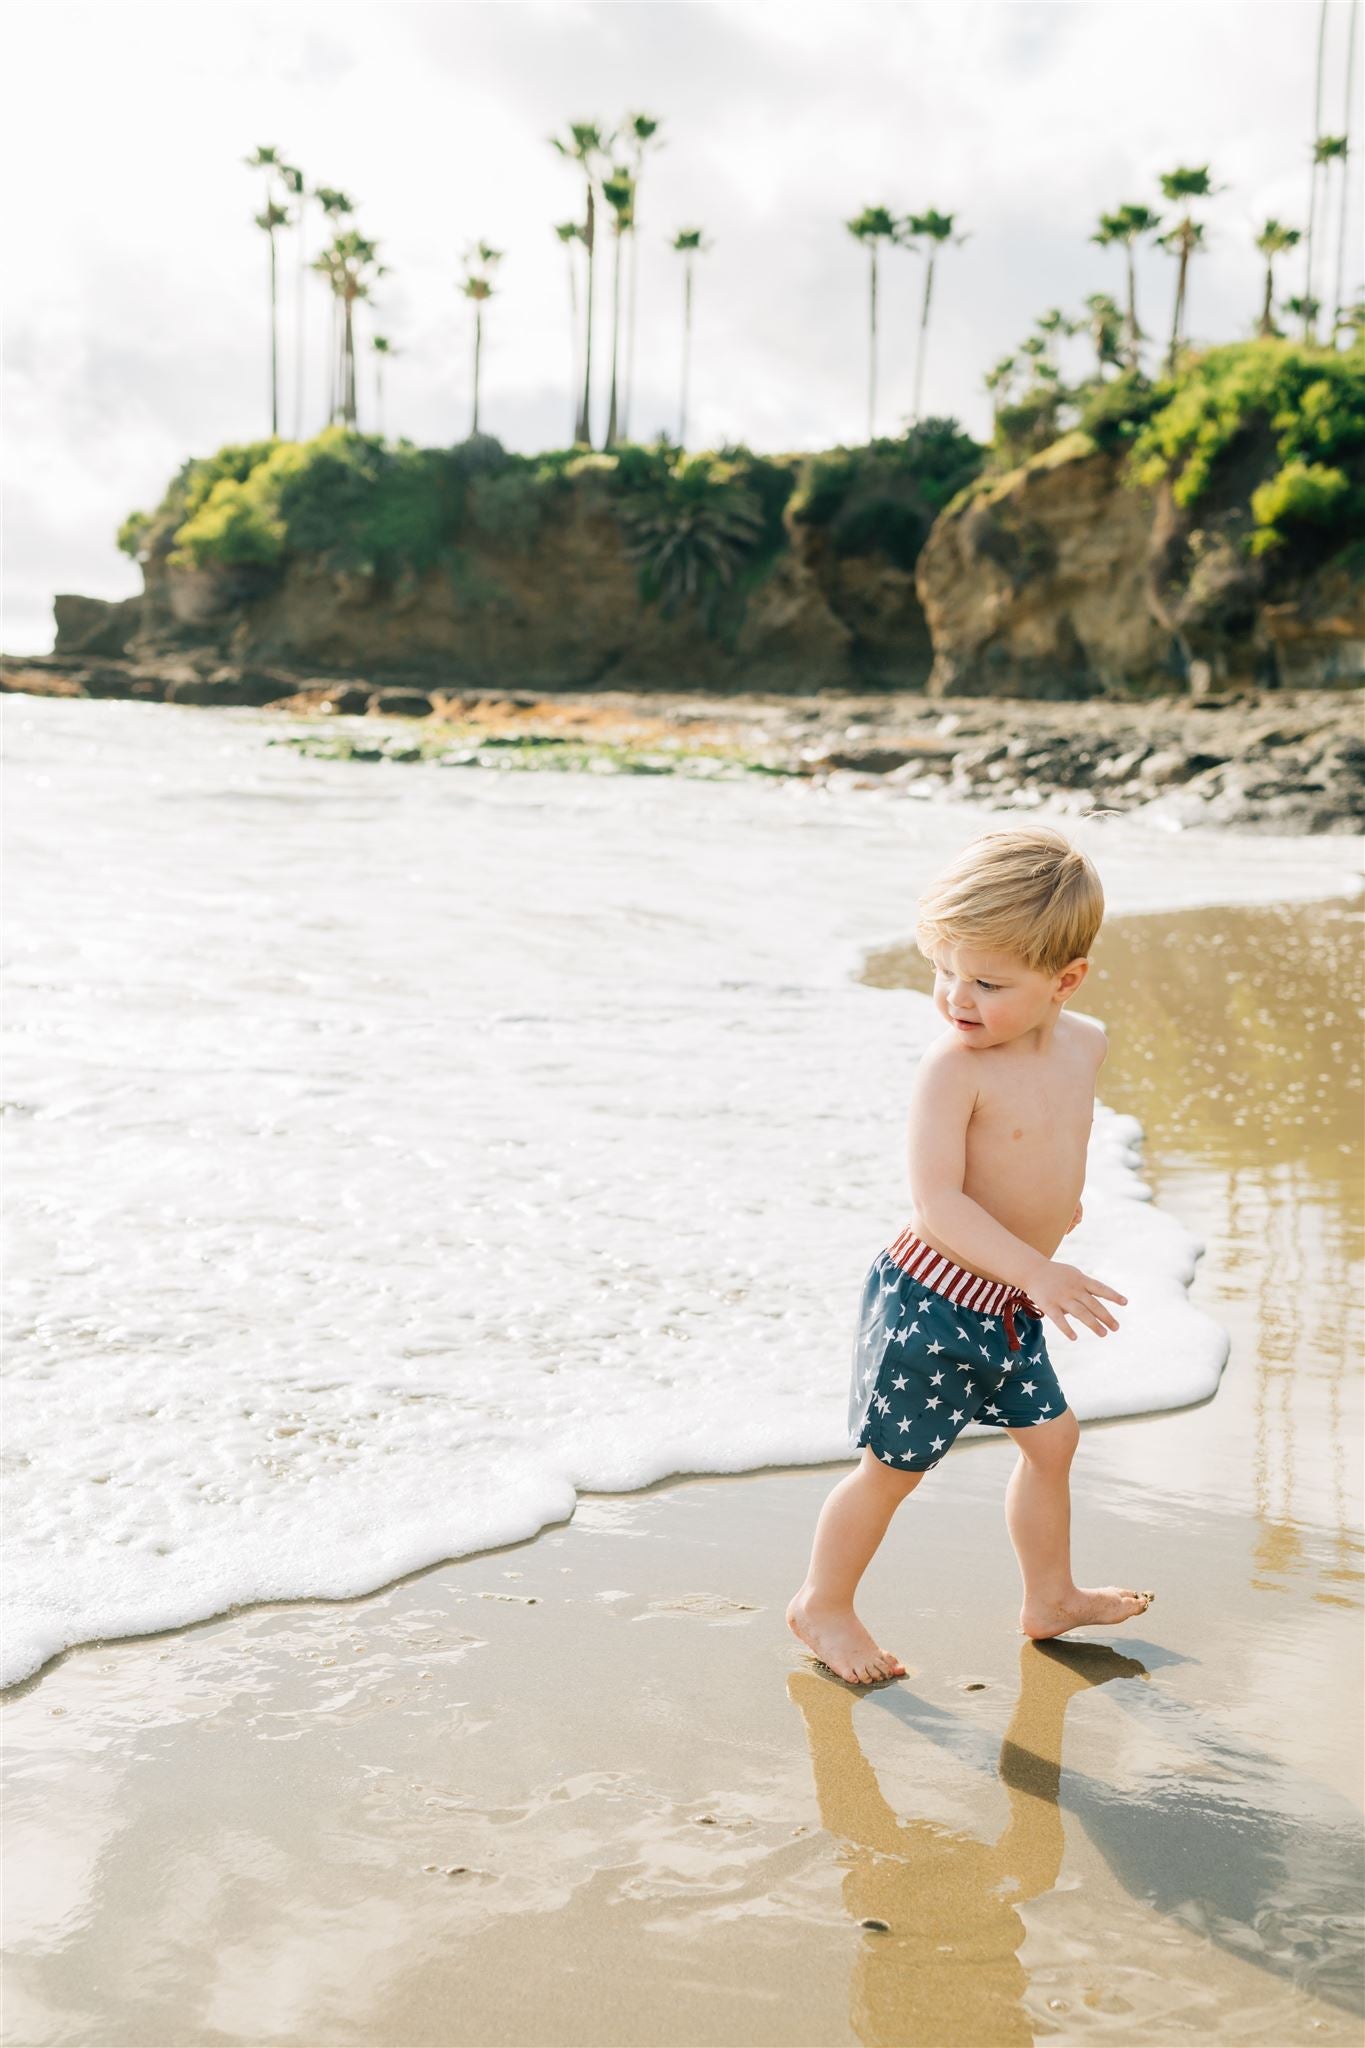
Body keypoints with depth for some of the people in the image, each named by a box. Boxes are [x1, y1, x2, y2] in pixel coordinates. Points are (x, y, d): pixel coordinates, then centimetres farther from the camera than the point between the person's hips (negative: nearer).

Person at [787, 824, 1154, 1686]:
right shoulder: (953, 1067, -25)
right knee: (895, 1465, 5)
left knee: (1052, 1437, 20)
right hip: (933, 1300, -7)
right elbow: (936, 1202, -31)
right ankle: (823, 1604, 26)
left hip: (1011, 1305, 7)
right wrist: (1039, 1272, -37)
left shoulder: (1086, 1043, -2)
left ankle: (1051, 1596, 41)